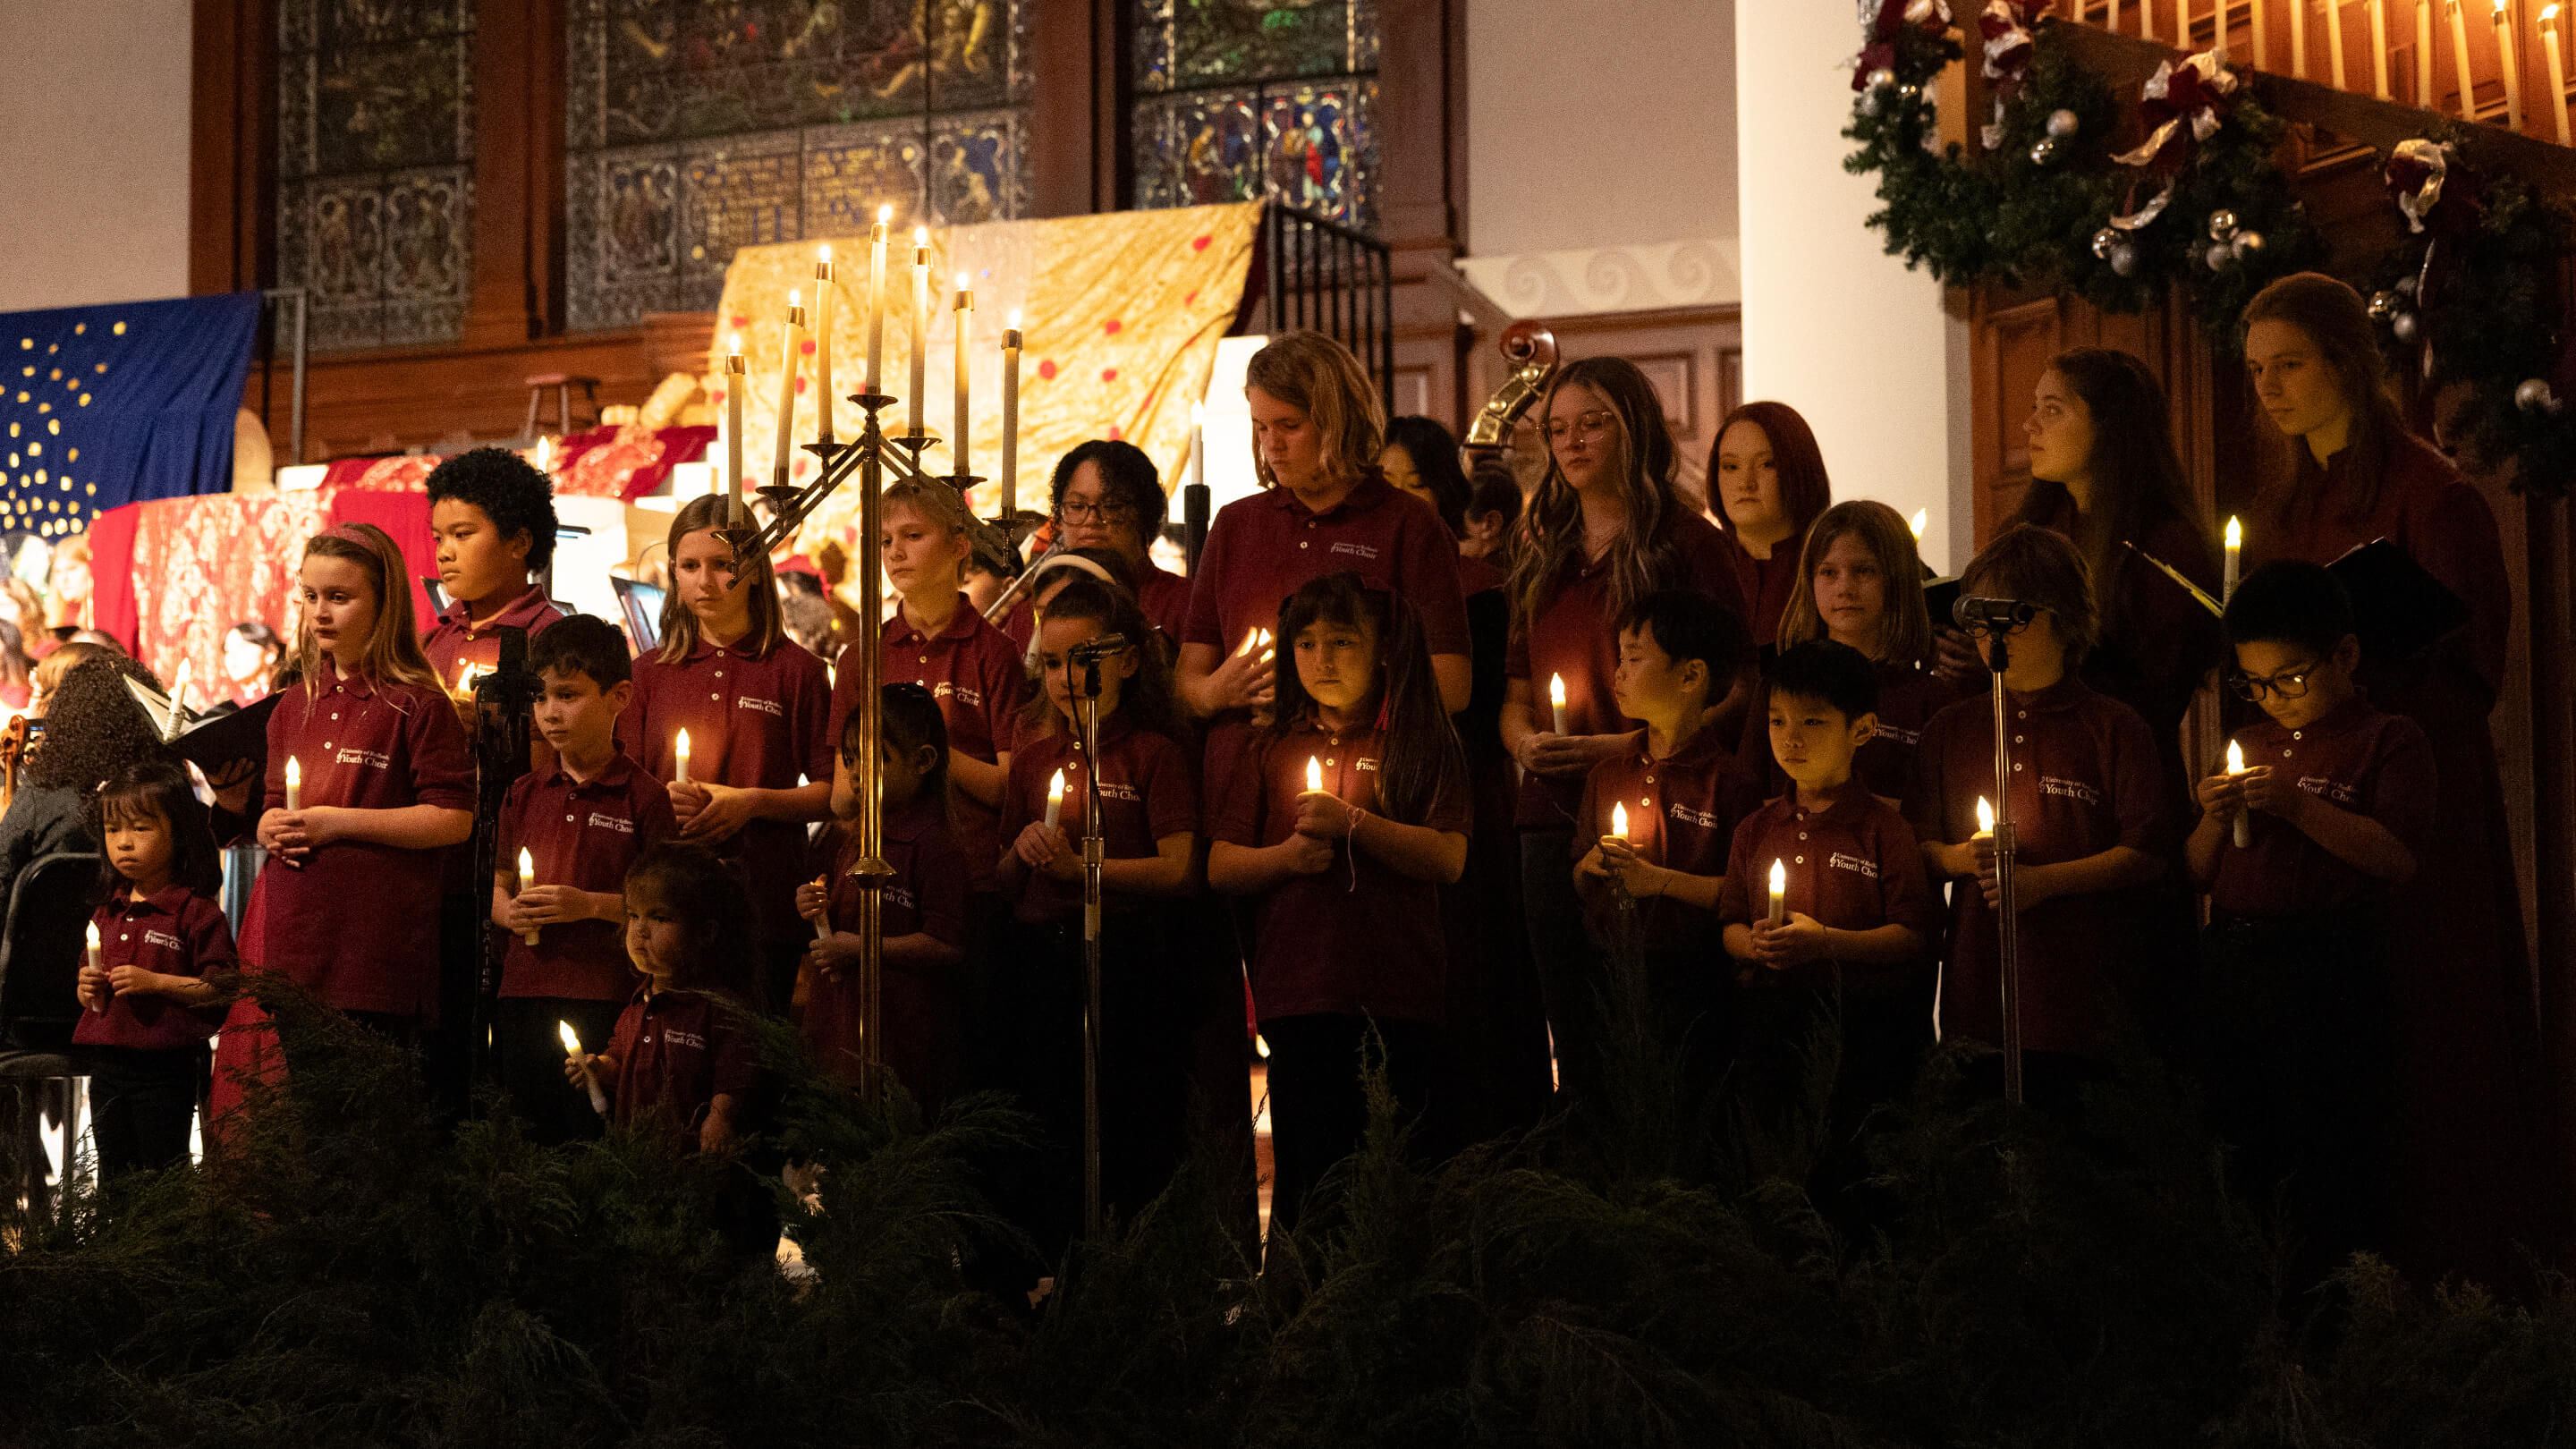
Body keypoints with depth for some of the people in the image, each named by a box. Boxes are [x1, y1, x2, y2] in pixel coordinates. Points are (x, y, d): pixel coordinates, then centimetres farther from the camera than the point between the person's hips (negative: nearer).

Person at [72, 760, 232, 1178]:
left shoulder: (196, 912, -10)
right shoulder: (107, 912, 12)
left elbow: (221, 989, -15)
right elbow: (89, 977, 24)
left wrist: (156, 982, -21)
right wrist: (85, 989, 2)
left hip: (165, 1068, -7)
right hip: (106, 1063, 7)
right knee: (114, 1176, 14)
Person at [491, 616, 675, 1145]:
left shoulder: (642, 796, -4)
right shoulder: (525, 794, 12)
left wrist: (591, 905, -16)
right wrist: (510, 912, -3)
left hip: (605, 1000, -5)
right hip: (523, 995, 5)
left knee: (596, 1138, -5)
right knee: (529, 1137, 8)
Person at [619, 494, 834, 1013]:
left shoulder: (795, 669, 2)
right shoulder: (650, 672, 12)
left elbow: (831, 794, 1)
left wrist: (752, 802, -13)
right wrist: (663, 801, -8)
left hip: (764, 904, -2)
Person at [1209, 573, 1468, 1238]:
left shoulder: (1421, 744, 6)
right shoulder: (1275, 751, 14)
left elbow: (1448, 858, -6)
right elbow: (1220, 867, 11)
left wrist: (1353, 823, -15)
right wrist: (1286, 855, -8)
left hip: (1397, 997, -2)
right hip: (1298, 995, 2)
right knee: (1305, 1176, 0)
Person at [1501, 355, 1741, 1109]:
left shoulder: (1686, 541, -2)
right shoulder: (1542, 553, 17)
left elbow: (1735, 692, -8)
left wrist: (1626, 747, -17)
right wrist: (1525, 739, -1)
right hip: (1554, 815, 5)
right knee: (1577, 1047, 7)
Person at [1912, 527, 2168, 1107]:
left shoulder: (2114, 728, 0)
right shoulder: (1950, 731, 13)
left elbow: (2148, 855, -5)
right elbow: (1920, 847, 16)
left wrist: (2043, 879, -12)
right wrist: (1961, 858, -6)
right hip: (1977, 990, 3)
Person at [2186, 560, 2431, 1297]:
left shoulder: (2388, 741, -1)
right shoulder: (2250, 744, 18)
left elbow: (2399, 856, -15)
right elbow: (2200, 874, 18)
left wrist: (2299, 807, -19)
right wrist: (2214, 820, -3)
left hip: (2328, 967, -6)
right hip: (2230, 961, 6)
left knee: (2328, 1156, -6)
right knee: (2239, 1145, 11)